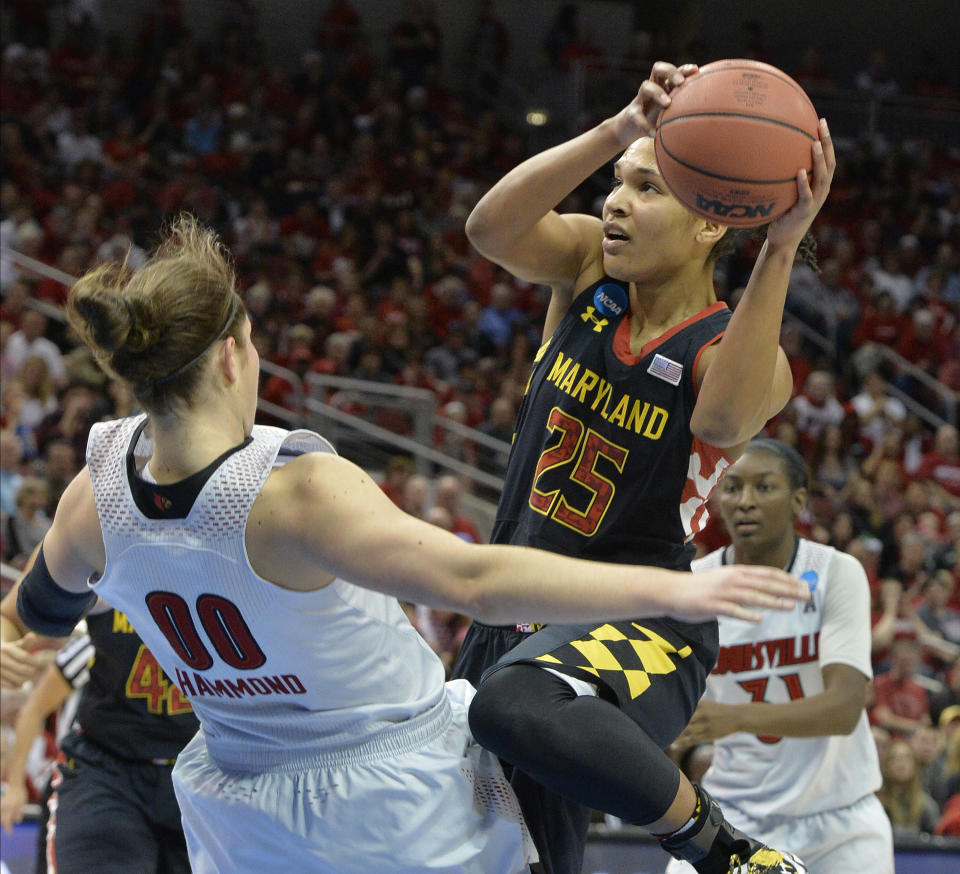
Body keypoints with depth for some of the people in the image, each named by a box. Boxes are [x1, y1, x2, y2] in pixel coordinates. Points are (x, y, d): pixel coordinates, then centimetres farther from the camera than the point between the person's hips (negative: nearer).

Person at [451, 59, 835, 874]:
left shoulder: (742, 350, -13)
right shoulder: (590, 266, 0)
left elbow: (722, 419, -37)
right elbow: (490, 228, -21)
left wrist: (779, 256, -46)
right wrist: (615, 133, -36)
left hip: (637, 623, -6)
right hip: (517, 613, 6)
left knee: (518, 706, -40)